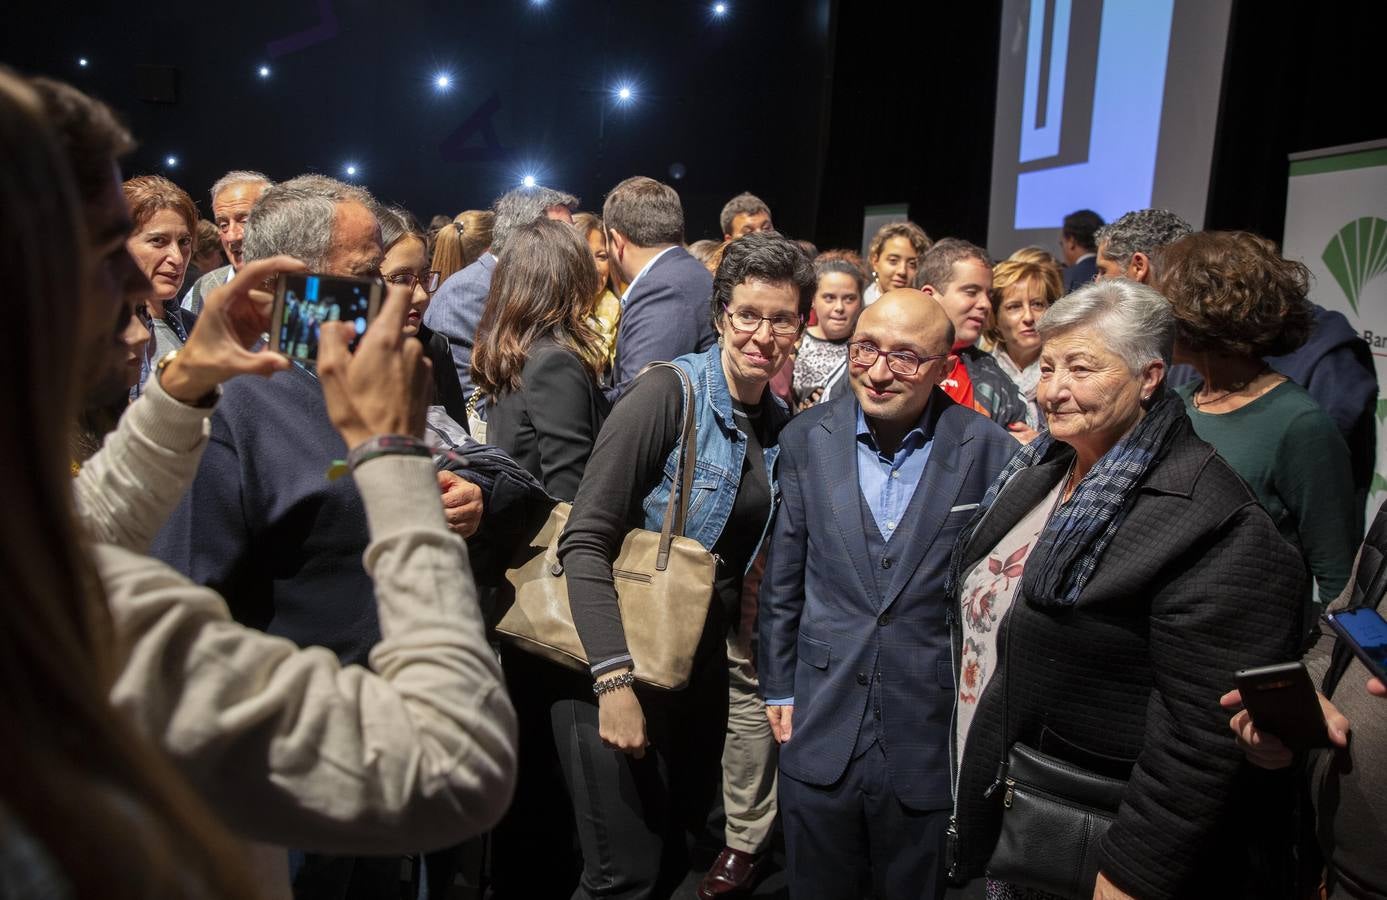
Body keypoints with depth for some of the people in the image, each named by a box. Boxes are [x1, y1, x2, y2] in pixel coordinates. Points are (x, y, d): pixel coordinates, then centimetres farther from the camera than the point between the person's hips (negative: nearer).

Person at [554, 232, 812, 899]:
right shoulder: (668, 393, -16)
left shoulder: (780, 423, 5)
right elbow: (585, 540, -20)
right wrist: (615, 678, -26)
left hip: (703, 663, 7)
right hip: (621, 662, -6)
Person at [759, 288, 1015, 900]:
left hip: (933, 739, -2)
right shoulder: (806, 439, -3)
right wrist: (778, 687, 7)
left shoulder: (989, 452, -11)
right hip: (820, 732, 2)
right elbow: (783, 578, 4)